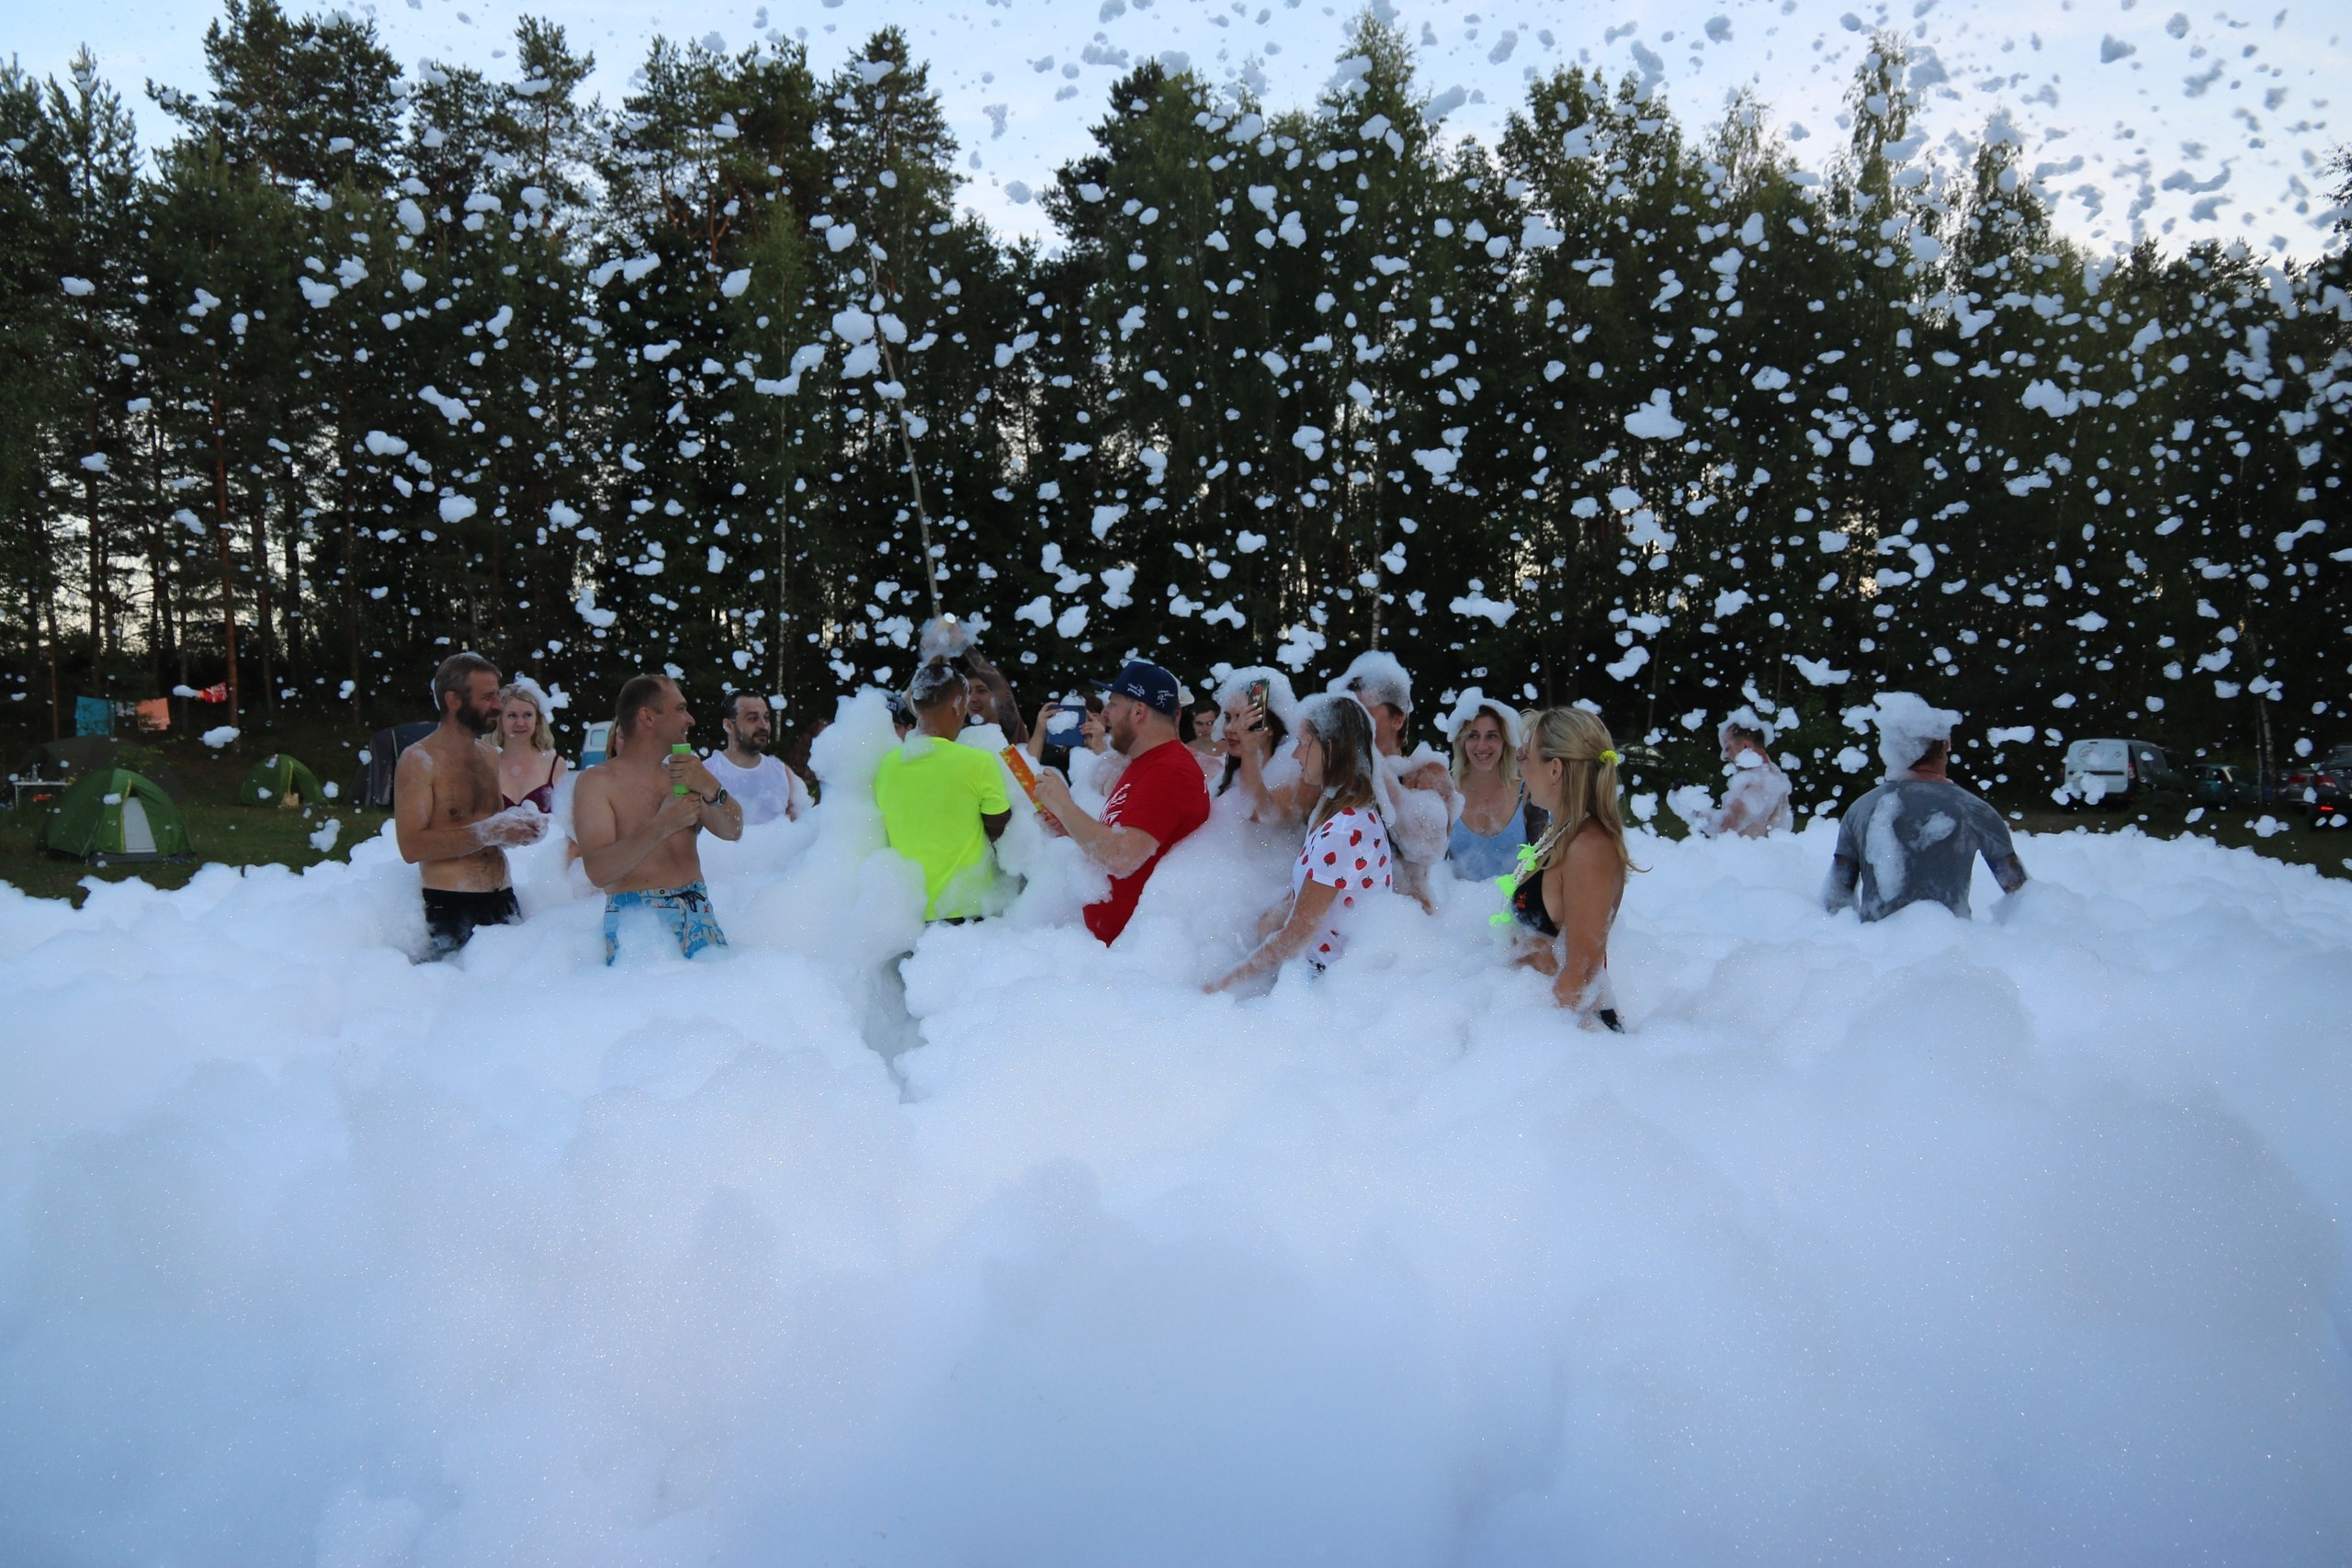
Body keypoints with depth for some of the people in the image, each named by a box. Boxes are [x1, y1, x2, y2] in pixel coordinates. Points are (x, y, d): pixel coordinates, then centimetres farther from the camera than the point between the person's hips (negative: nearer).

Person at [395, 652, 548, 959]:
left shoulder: (491, 755, 14)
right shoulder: (419, 760, -6)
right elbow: (411, 846, -17)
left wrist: (521, 825, 5)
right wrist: (489, 832, -20)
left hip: (504, 900, 6)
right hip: (451, 907, -6)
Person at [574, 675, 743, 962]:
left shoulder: (683, 774, 16)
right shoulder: (596, 782, 0)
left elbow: (732, 831, 2)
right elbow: (598, 871, -12)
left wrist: (710, 788, -16)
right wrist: (662, 826, -20)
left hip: (699, 916, 4)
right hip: (636, 920, -4)